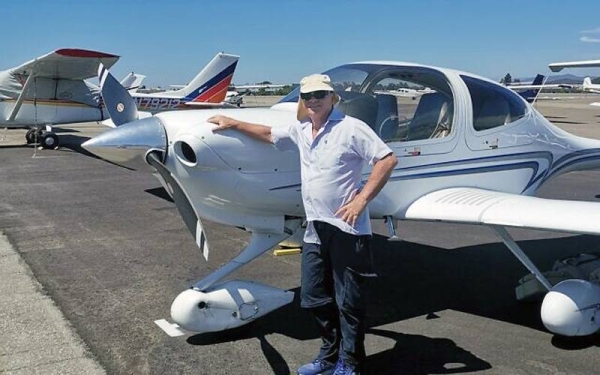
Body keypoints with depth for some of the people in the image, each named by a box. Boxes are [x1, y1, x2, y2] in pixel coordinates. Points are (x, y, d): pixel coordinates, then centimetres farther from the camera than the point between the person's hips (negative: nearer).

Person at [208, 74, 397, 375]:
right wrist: (234, 123, 29)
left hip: (347, 229, -7)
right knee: (314, 298, 15)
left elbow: (387, 159, -13)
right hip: (315, 229, 7)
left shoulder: (351, 128, -10)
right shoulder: (300, 130, 11)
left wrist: (362, 199, -18)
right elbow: (268, 134, 29)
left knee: (349, 302, 4)